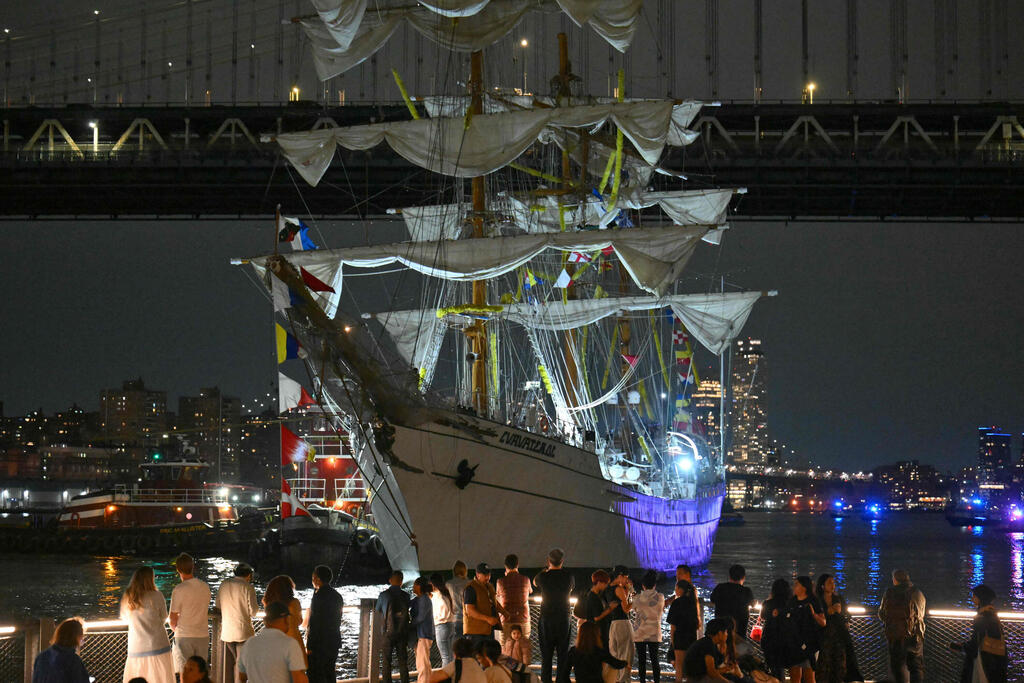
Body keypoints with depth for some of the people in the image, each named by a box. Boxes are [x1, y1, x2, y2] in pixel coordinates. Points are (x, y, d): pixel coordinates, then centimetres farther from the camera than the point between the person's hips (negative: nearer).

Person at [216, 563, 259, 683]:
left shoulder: (224, 585, 4)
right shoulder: (248, 587, -11)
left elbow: (218, 605, 12)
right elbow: (253, 611, -11)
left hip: (226, 631, 4)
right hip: (243, 632, -4)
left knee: (228, 664, 12)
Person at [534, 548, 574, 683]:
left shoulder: (544, 577, -7)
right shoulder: (569, 577, -3)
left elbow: (535, 582, 17)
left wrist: (544, 570, 33)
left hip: (546, 620, -1)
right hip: (564, 620, 1)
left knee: (546, 657, 4)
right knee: (563, 656, 6)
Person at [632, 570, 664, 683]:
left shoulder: (637, 598, -4)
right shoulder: (660, 597, -4)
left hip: (640, 632, 0)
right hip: (654, 633, 0)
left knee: (641, 660, 3)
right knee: (654, 659, 4)